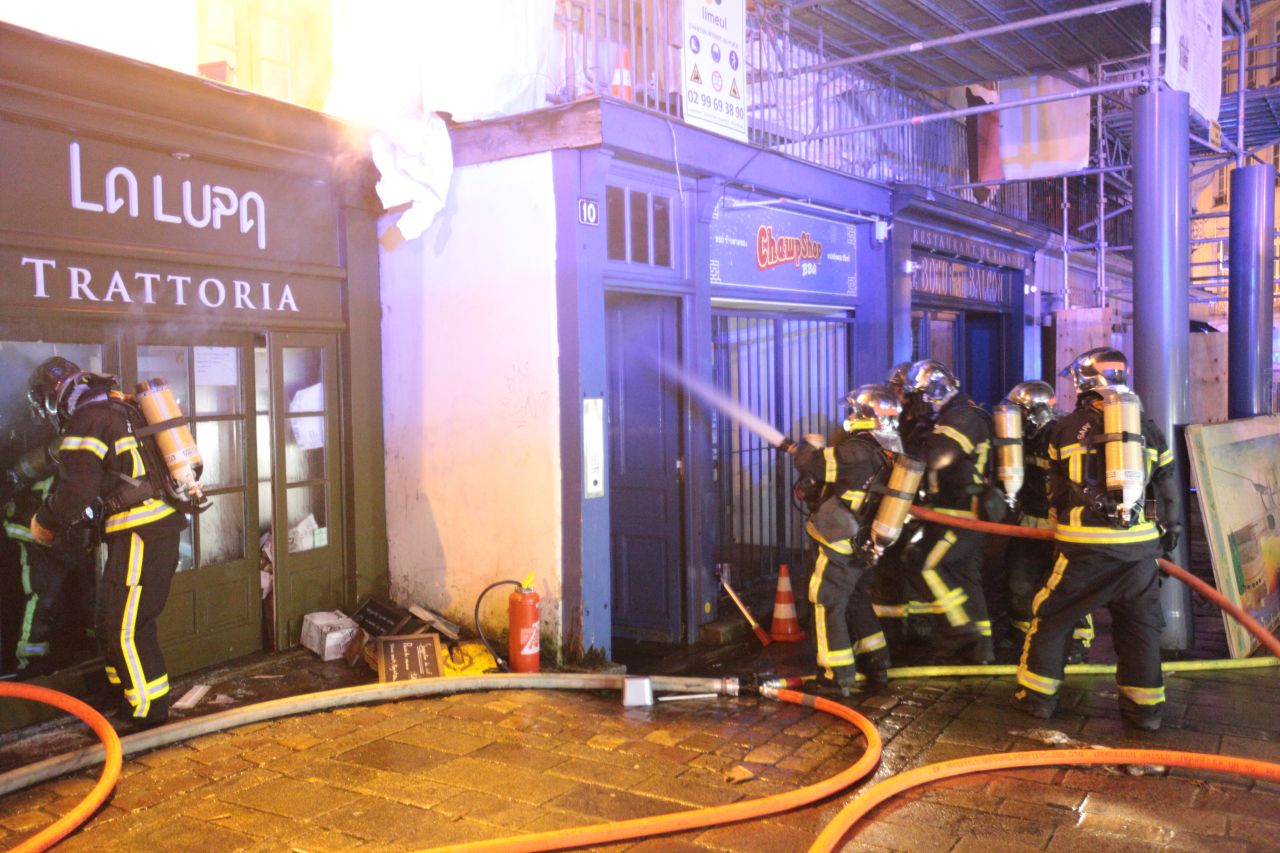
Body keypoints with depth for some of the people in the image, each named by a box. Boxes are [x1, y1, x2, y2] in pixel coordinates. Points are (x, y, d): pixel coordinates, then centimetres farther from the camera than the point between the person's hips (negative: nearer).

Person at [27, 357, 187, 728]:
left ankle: (149, 711, 5)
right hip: (160, 525, 10)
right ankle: (126, 695, 31)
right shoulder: (119, 408, 18)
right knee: (109, 620, 20)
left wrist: (45, 521, 2)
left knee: (127, 627, -2)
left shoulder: (87, 420, -11)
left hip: (141, 535, -10)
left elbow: (77, 488, -16)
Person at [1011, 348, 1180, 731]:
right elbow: (1168, 489, 15)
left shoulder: (1067, 427, 3)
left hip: (1085, 544, -3)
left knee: (1051, 615, 9)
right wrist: (1169, 530, 28)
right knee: (1140, 625, 14)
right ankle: (1144, 705, 19)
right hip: (1140, 544, 3)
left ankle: (1038, 694, 14)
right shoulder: (1148, 429, 9)